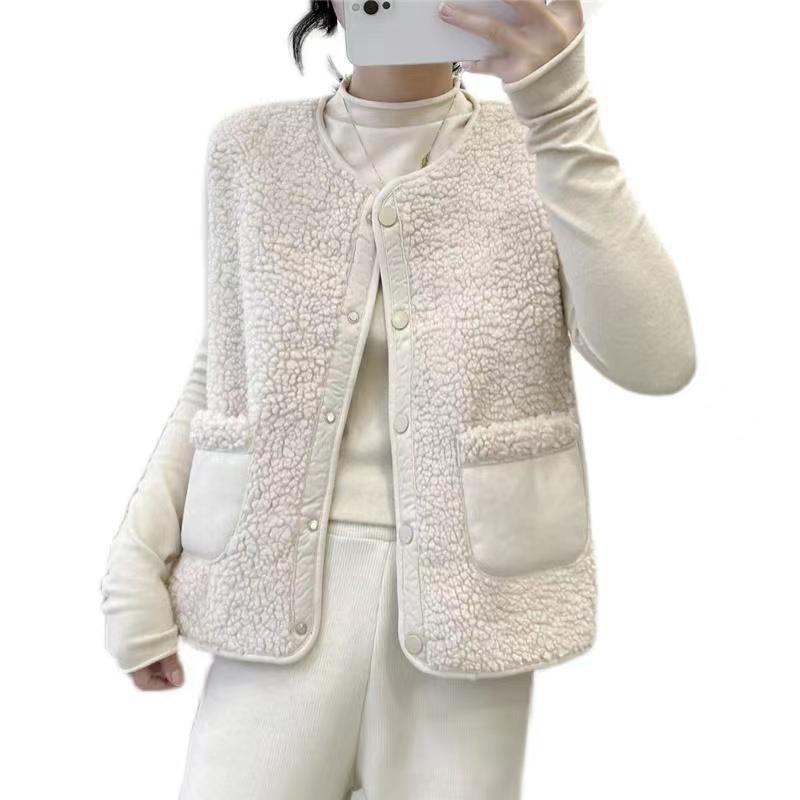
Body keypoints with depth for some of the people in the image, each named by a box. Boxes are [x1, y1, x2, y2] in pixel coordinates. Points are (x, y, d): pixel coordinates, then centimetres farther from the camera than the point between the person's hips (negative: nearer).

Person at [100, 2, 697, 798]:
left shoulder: (538, 149, -2)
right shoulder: (250, 149, 3)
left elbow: (656, 362, -15)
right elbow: (225, 370, 9)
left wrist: (562, 112, -22)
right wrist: (138, 557, 2)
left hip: (468, 596, 0)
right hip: (287, 590, 1)